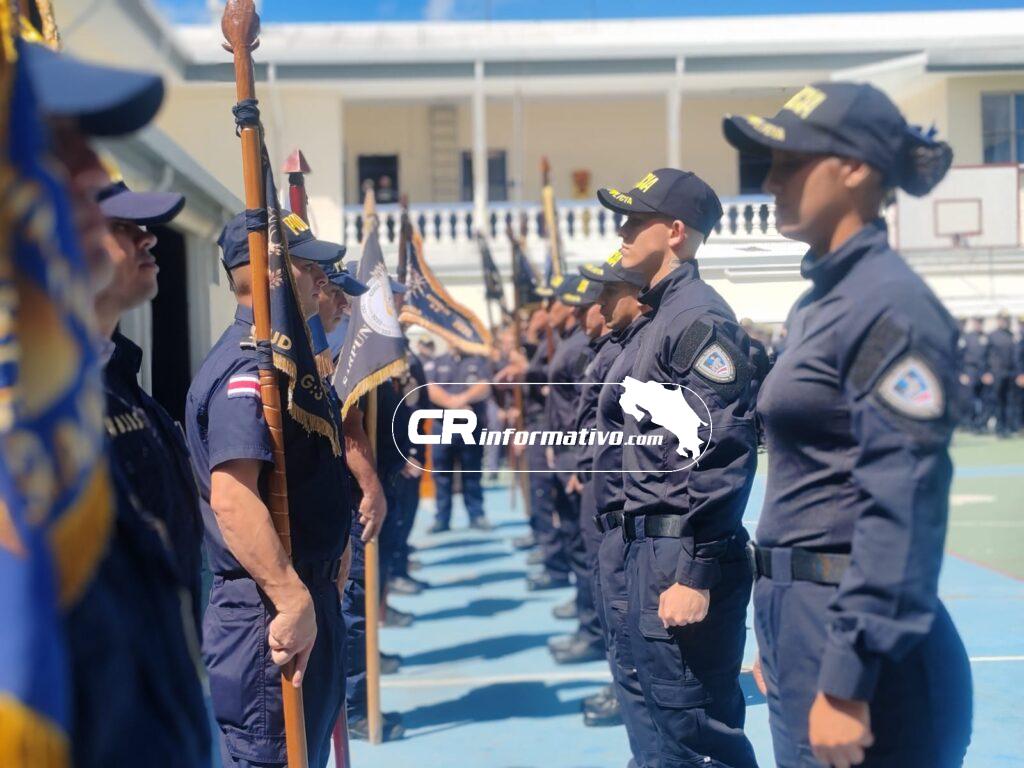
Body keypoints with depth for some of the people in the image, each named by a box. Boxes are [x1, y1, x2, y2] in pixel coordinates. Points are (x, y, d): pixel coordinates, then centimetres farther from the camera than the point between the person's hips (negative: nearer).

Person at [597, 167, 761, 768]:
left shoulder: (700, 317, -14)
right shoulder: (666, 314, 16)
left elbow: (723, 452, -22)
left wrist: (694, 573, -24)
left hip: (685, 557, -10)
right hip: (654, 546, 10)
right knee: (672, 717, 18)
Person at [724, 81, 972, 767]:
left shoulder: (889, 305, -16)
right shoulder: (821, 302, 13)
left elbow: (902, 509, -21)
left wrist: (847, 683, -23)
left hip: (857, 631, -9)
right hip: (800, 615, 9)